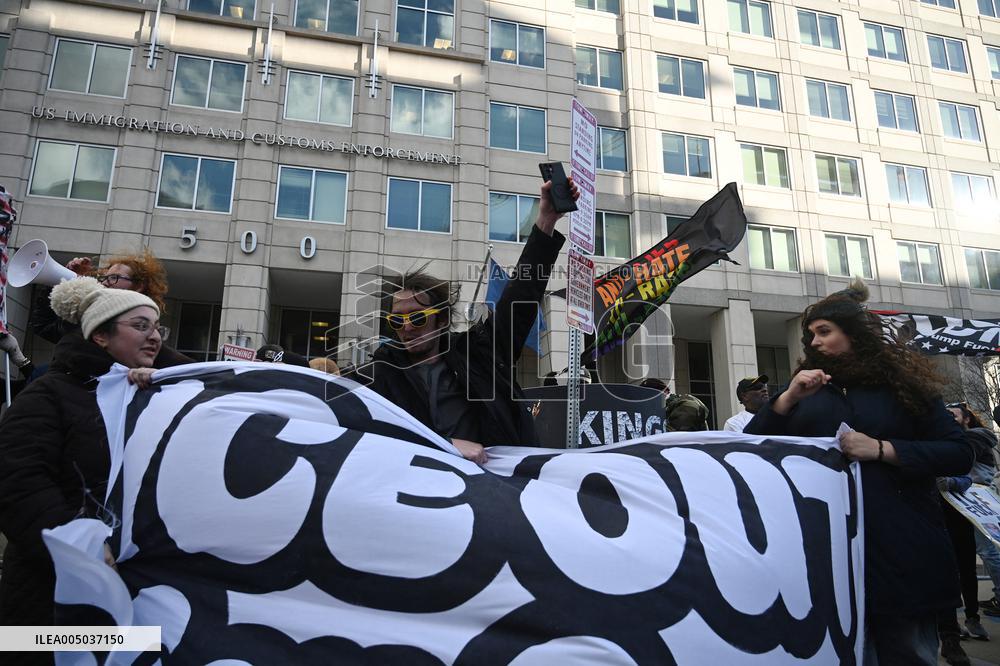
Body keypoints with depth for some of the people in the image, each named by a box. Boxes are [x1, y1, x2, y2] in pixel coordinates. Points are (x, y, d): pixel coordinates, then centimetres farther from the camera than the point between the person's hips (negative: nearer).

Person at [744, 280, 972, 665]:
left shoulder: (903, 382, 6)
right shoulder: (806, 386, 12)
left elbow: (960, 455, -1)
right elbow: (751, 445, 4)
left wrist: (881, 449, -15)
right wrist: (788, 397, -10)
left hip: (902, 546, -1)